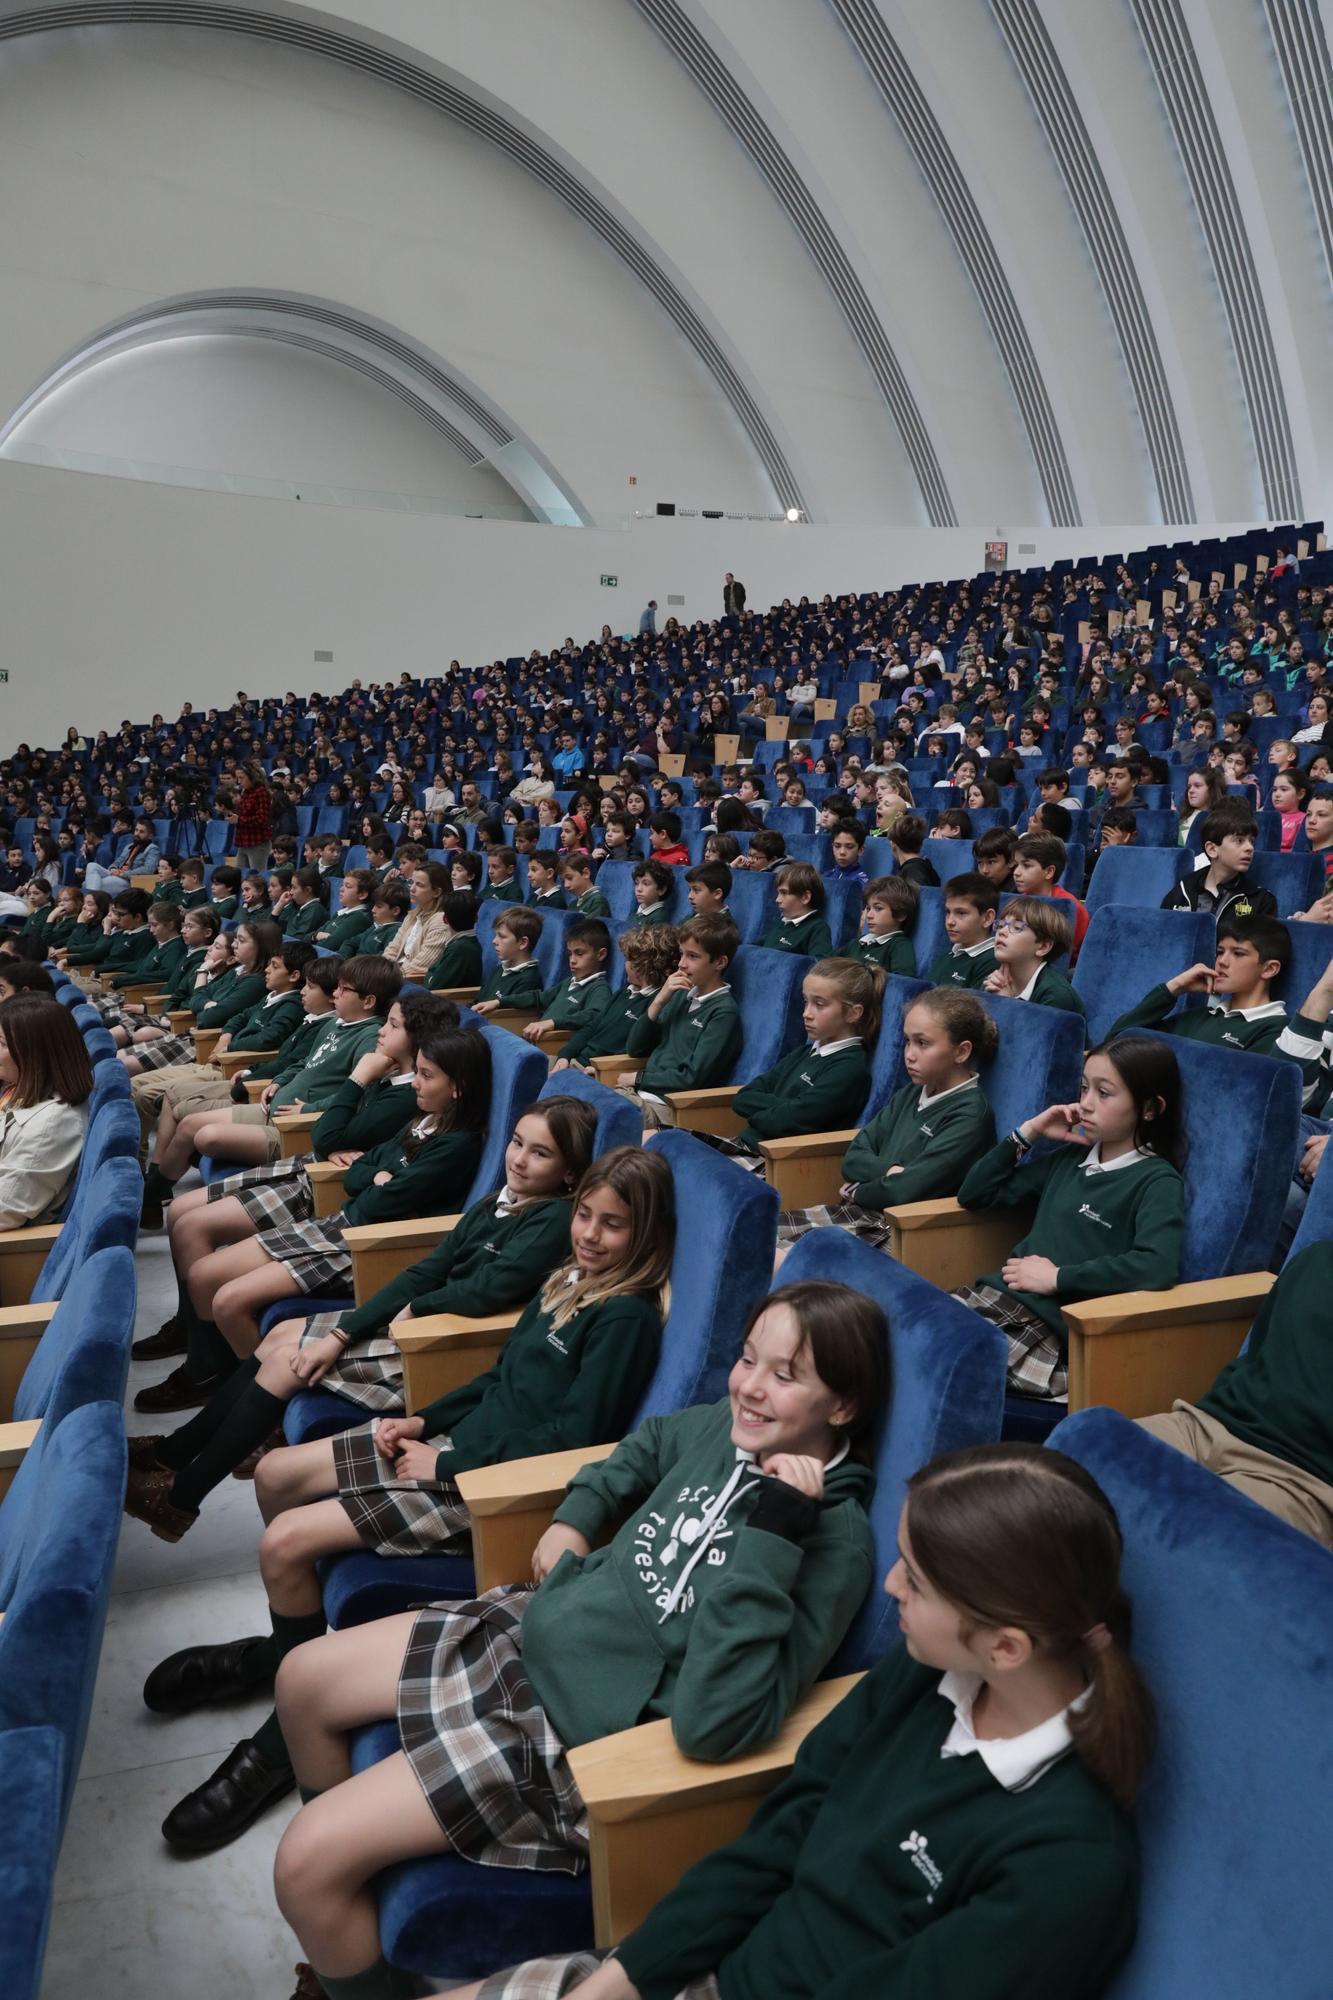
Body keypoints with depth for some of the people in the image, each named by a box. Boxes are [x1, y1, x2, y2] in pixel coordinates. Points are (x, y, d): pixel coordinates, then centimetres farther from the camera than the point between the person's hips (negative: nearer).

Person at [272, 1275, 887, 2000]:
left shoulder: (832, 1540, -24)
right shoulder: (725, 1425, -4)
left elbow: (715, 1724, -36)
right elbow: (647, 1445, 22)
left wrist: (773, 1530, -37)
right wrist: (575, 1516, 9)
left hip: (578, 1722, -8)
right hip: (536, 1624, 8)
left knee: (304, 1862, -12)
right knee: (302, 1678, 16)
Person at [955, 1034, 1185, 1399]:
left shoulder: (1158, 1182, -2)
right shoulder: (1069, 1157, 18)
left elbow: (1158, 1266, -22)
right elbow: (973, 1194, 21)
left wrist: (1058, 1277, -16)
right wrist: (1027, 1132, 11)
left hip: (1052, 1323, -6)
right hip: (995, 1293, 7)